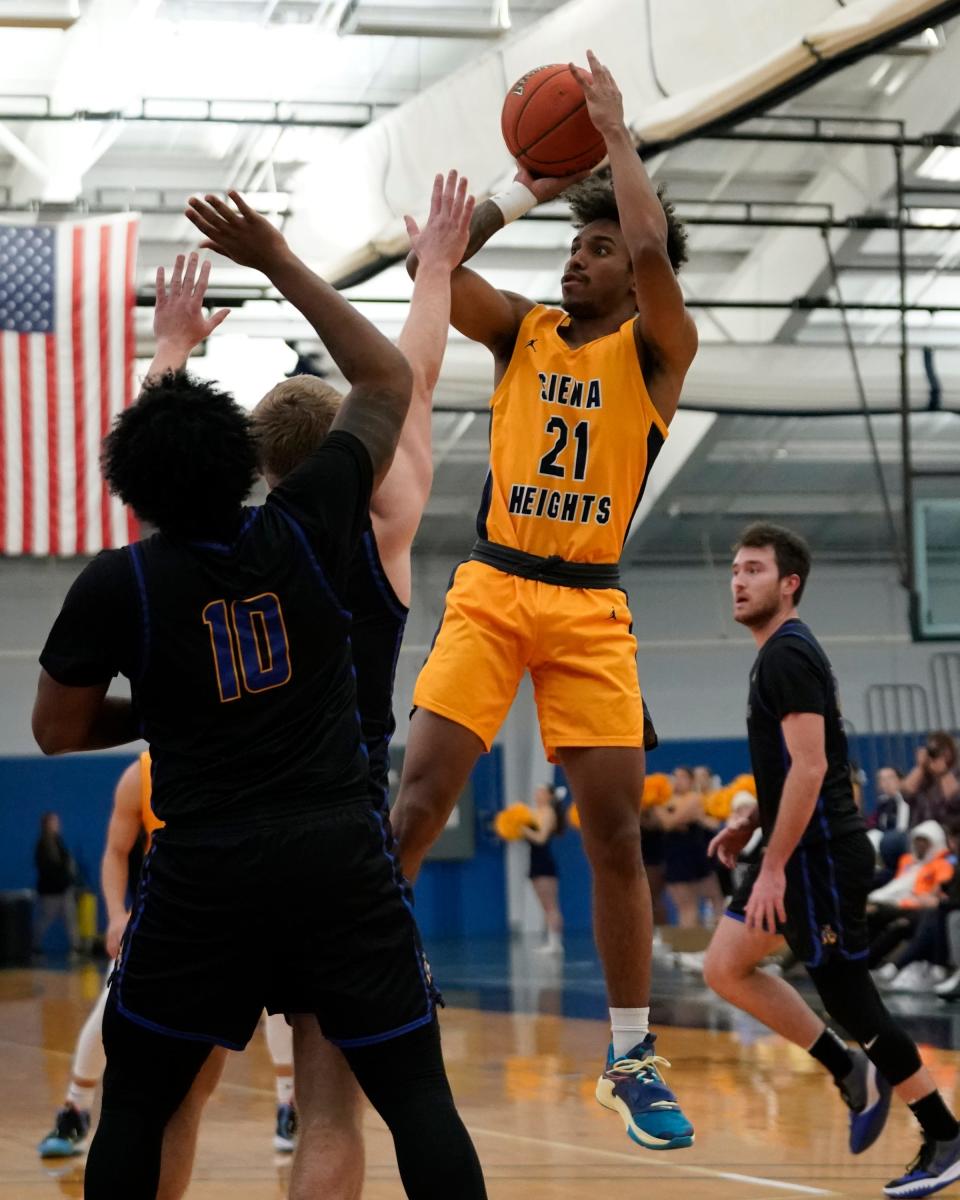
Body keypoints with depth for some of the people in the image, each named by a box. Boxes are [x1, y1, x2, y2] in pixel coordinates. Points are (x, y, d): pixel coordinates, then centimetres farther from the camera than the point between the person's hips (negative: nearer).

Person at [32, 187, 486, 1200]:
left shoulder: (115, 586, -4)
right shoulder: (305, 531, -1)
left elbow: (57, 730, 8)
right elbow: (388, 382, 12)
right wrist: (279, 263, 12)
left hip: (204, 873, -1)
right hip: (341, 855, 1)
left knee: (134, 1098, 16)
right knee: (417, 1093, 4)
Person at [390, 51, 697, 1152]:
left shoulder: (658, 349, 1)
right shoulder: (521, 330, 10)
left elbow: (652, 252, -18)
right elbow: (430, 261, -3)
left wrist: (615, 131, -8)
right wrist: (525, 189, 1)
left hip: (591, 606, -1)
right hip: (491, 588, 1)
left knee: (615, 832, -2)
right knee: (416, 802, -10)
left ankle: (631, 1062, 9)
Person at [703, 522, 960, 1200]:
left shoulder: (789, 655, -16)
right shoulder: (781, 655, 15)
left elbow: (810, 767, -23)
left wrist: (774, 867, -24)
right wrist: (751, 826, 17)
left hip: (821, 856, -10)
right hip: (800, 852, 10)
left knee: (849, 997, -5)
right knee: (725, 969, 8)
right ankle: (850, 1071, 12)